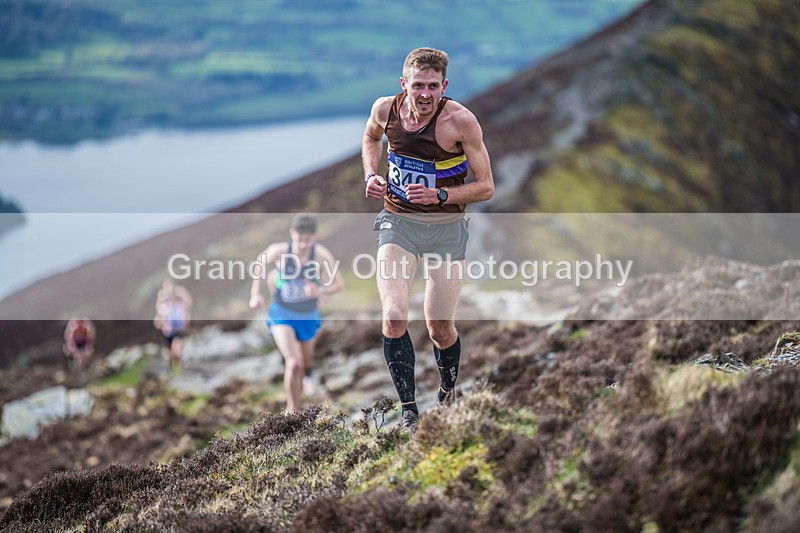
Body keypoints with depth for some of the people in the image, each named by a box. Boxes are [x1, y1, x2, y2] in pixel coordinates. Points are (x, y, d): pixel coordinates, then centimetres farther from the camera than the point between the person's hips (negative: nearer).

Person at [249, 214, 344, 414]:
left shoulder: (321, 254, -22)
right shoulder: (279, 251, -22)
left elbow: (339, 284, -16)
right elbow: (261, 261, 0)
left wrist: (320, 291, -36)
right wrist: (255, 293, -5)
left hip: (308, 315, 3)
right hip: (282, 315, -2)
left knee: (304, 365, 19)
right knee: (294, 362, -22)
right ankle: (293, 412, -6)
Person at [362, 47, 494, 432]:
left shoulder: (460, 121, -18)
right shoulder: (385, 109, -7)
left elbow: (486, 187, -11)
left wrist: (439, 195, -25)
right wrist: (372, 175, 2)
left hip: (445, 227, -2)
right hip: (397, 222, 2)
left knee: (440, 329, 2)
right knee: (394, 317, -17)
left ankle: (448, 397, 32)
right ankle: (408, 412, -7)